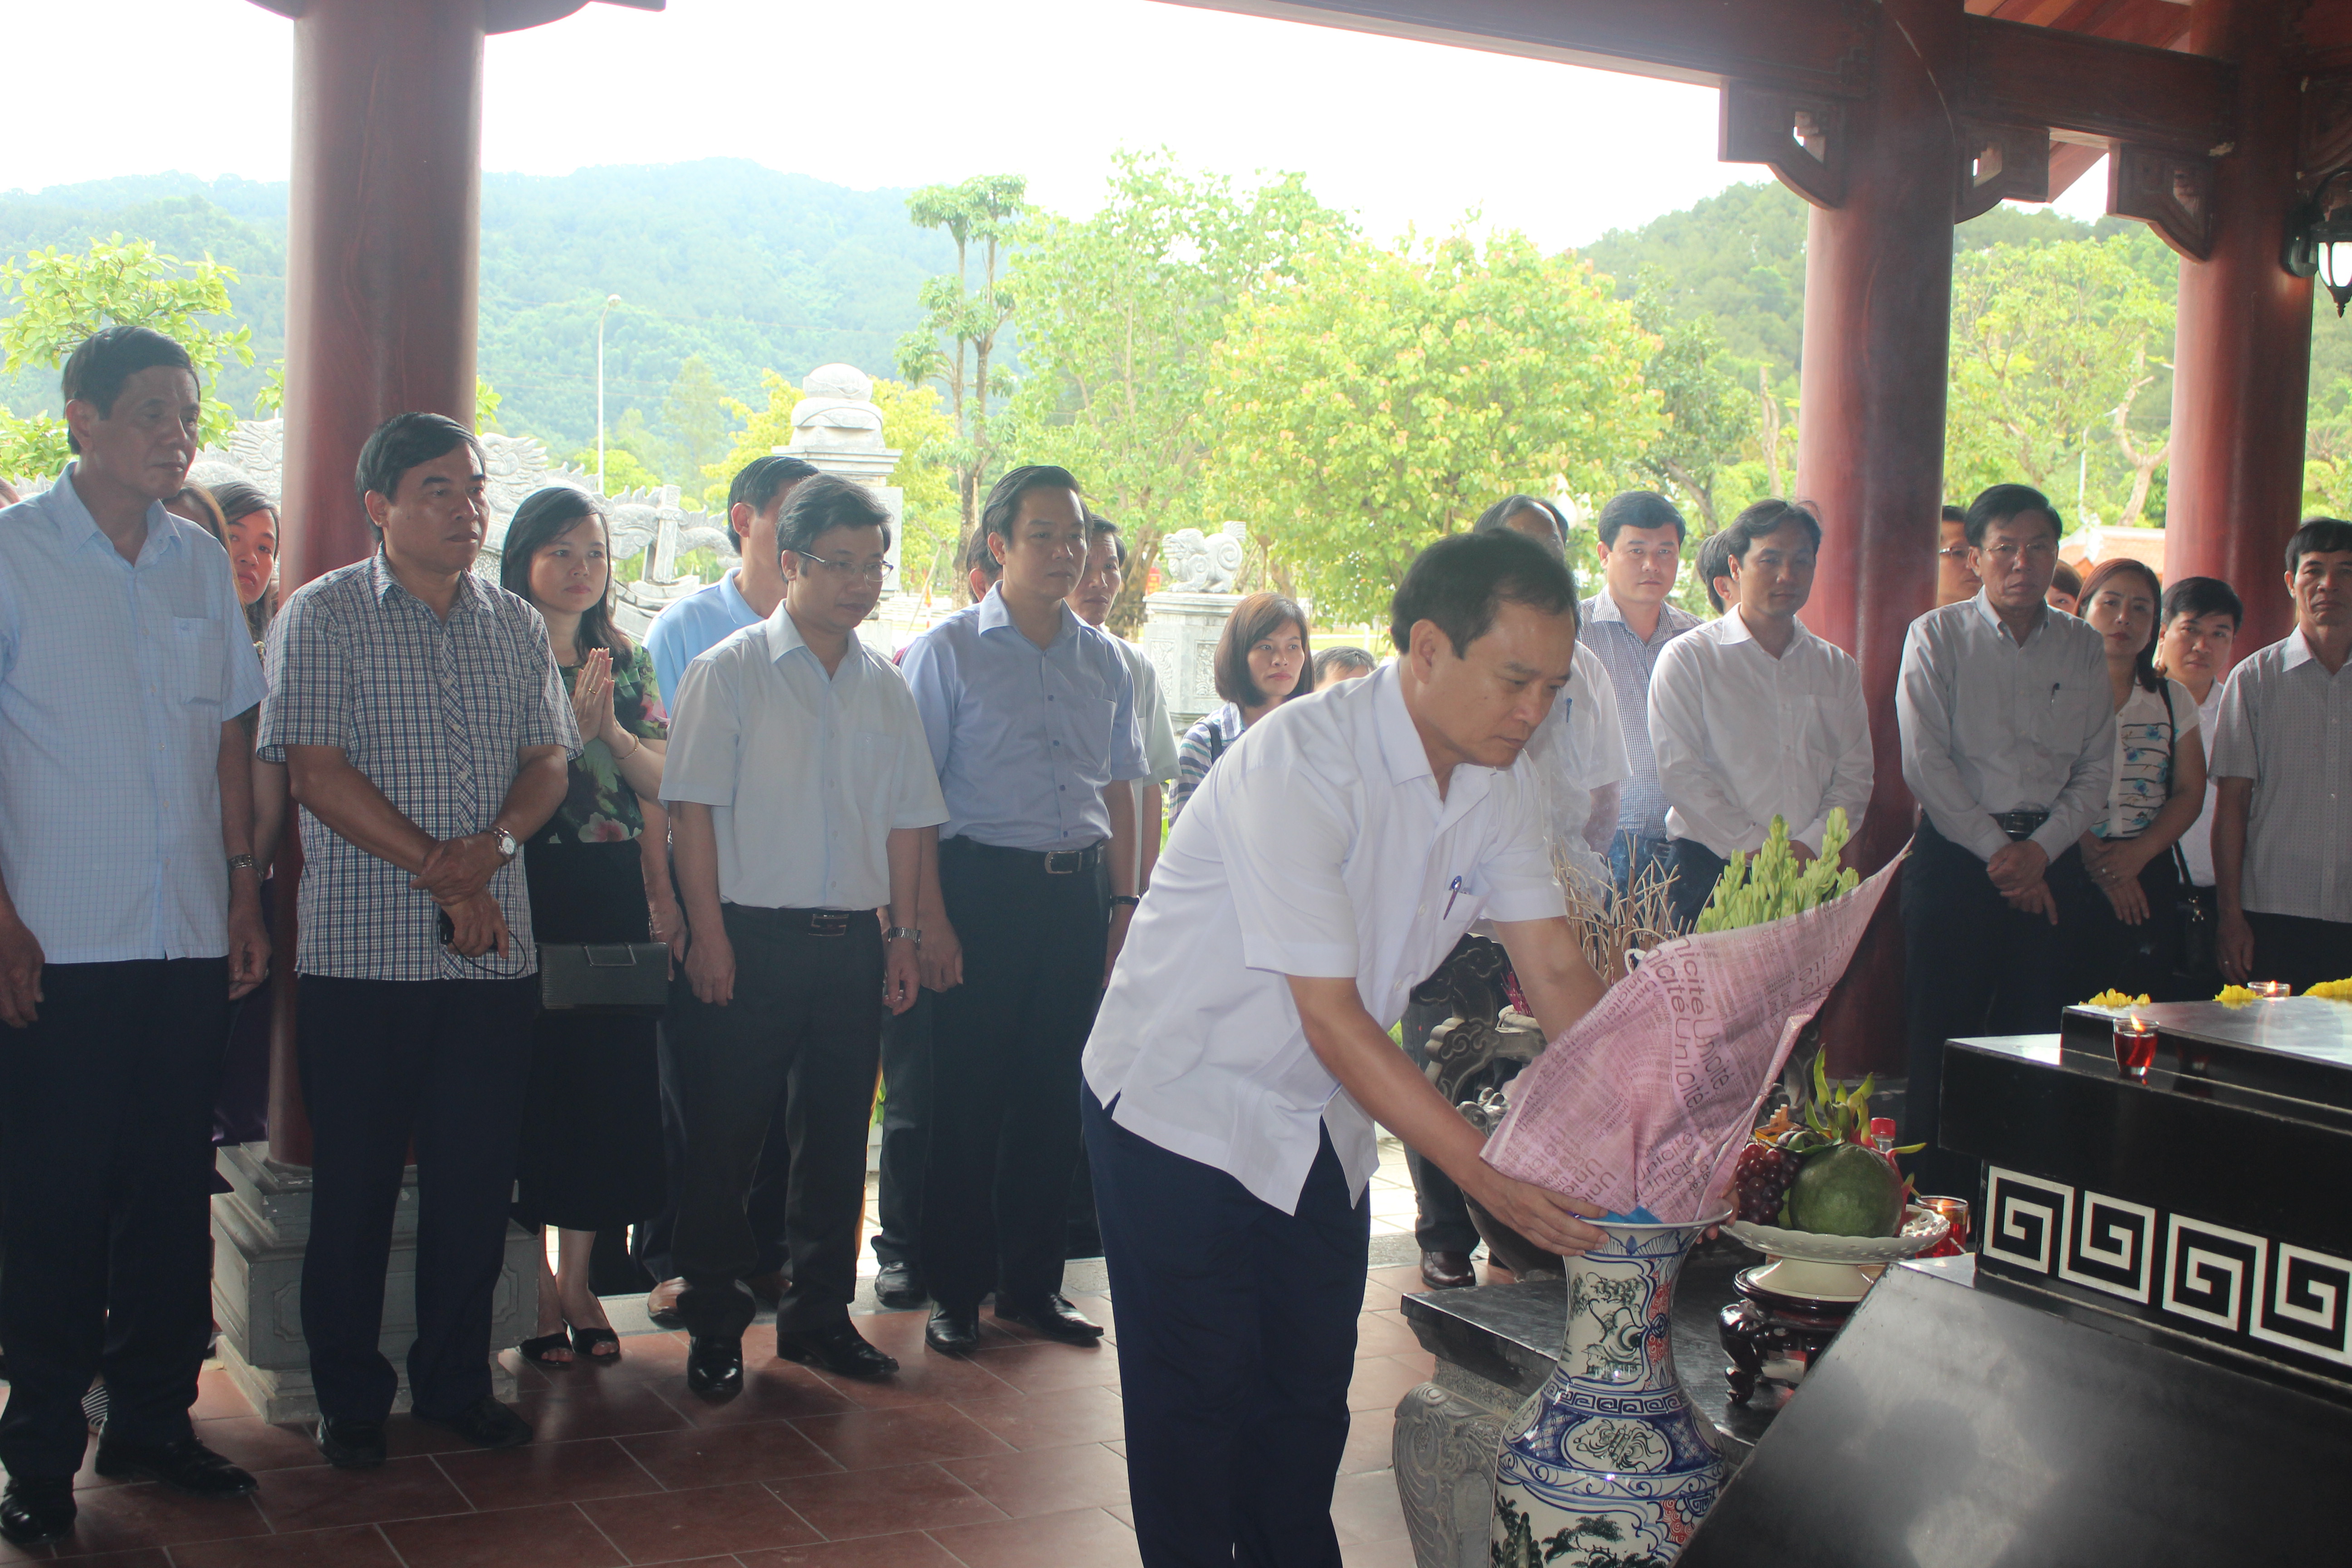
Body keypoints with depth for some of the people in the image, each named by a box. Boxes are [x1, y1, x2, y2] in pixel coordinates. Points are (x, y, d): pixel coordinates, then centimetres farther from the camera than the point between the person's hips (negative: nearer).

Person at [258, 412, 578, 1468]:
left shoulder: (517, 626, 12)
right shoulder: (322, 618, -1)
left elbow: (550, 759, 9)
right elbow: (316, 771, -9)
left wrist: (495, 842, -11)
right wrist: (437, 873, -12)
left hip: (494, 949, 4)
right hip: (362, 947, -4)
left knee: (478, 1179, 8)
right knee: (356, 1182, 4)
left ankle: (456, 1382, 22)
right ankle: (350, 1398, 18)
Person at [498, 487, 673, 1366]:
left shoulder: (628, 661, 13)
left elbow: (659, 781, 7)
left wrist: (611, 729, -10)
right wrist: (574, 720, -19)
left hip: (615, 891, 5)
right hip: (529, 888, -5)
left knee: (610, 1078, 6)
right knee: (532, 1074, -2)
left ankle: (578, 1277, 18)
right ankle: (534, 1285, 11)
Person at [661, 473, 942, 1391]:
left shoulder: (886, 687, 10)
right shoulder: (729, 672, -2)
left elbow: (906, 820, 13)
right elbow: (695, 808, -6)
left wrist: (902, 936, 7)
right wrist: (709, 936, -11)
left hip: (852, 941, 4)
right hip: (750, 938, -4)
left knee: (838, 1136, 11)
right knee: (725, 1140, 3)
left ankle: (820, 1315, 25)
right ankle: (714, 1325, 18)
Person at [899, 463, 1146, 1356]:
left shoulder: (1104, 661, 12)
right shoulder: (950, 650, -2)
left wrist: (1124, 901, 10)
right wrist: (930, 919, -12)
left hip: (1077, 892, 5)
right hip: (982, 882, -4)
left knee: (1056, 1090, 9)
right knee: (968, 1093, 0)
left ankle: (1031, 1281, 22)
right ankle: (954, 1290, 13)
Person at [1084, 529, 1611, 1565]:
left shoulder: (1496, 784, -5)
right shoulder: (1297, 766, -28)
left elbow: (1558, 975, -3)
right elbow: (1332, 1016, -29)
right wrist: (1484, 1170, -32)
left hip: (1316, 1121, 7)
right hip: (1184, 1113, -7)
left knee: (1311, 1392, 14)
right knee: (1200, 1401, 2)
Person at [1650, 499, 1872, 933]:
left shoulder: (1838, 668, 15)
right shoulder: (1687, 658, 2)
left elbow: (1854, 775, 8)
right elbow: (1680, 771, -7)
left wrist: (1808, 846, -9)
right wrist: (1753, 849, -13)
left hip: (1812, 869, 3)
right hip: (1713, 872, -3)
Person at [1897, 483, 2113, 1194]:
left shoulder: (2085, 649, 10)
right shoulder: (1936, 637, 2)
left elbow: (2095, 772, 8)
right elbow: (1925, 763, -6)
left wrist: (2039, 849, -8)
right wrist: (1996, 850, -11)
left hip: (2049, 861, 3)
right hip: (1954, 855, -3)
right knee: (1941, 1043, -3)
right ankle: (1935, 1207, 4)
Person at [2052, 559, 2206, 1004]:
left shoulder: (2174, 700, 16)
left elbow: (2190, 792, 9)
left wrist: (2139, 853, -7)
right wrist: (2092, 857, -17)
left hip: (2147, 876, 4)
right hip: (2065, 875, -4)